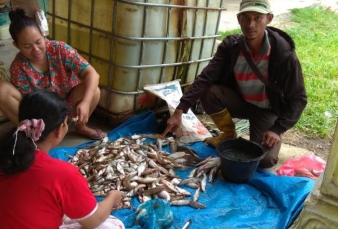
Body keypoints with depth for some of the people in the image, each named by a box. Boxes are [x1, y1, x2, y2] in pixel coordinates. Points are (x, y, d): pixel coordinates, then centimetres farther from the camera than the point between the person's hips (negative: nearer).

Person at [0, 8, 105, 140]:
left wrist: (85, 102, -43)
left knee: (93, 90, -32)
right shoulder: (18, 67, -20)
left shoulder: (60, 49, -23)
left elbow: (92, 73, -28)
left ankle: (81, 127, -2)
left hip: (67, 102, 1)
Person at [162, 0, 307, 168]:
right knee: (208, 92, -25)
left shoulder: (283, 53, -24)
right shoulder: (230, 46, -17)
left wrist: (277, 129, -28)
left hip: (268, 110, -3)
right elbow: (205, 79, -24)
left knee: (265, 159, -23)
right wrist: (180, 111, -36)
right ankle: (229, 135, 1)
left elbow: (298, 98, -18)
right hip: (240, 102, 3)